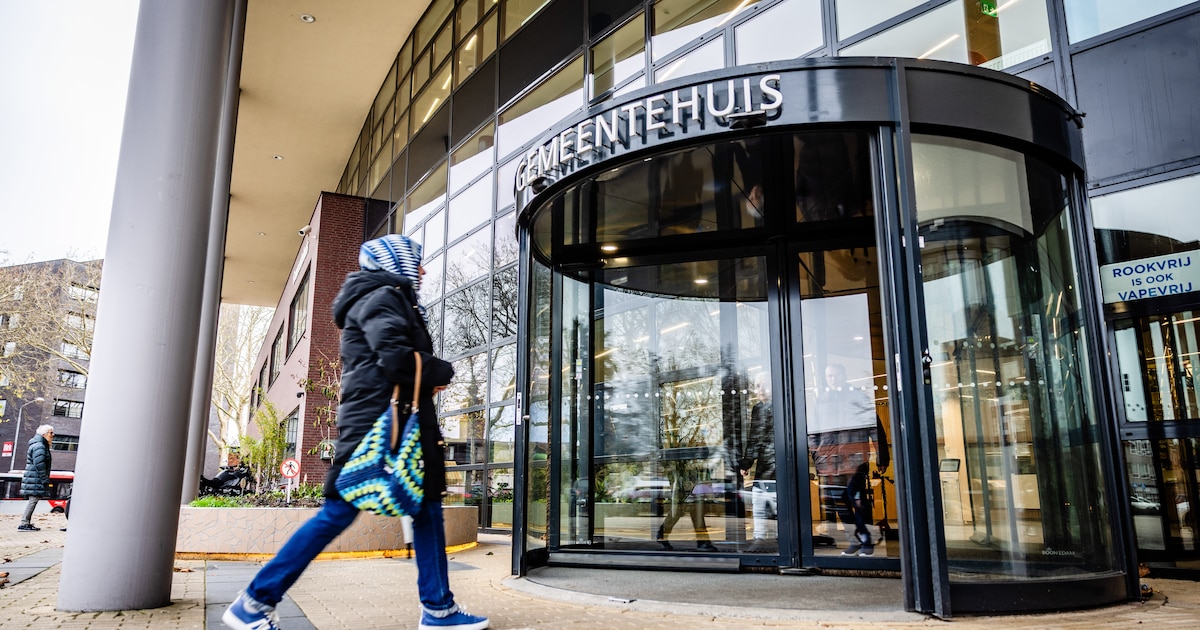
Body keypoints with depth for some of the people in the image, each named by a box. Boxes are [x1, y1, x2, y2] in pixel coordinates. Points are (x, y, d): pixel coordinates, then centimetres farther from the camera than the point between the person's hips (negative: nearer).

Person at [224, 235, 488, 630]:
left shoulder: (395, 301, 25)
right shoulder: (381, 297, -6)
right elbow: (397, 359, -20)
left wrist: (430, 381, 4)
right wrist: (443, 372, -5)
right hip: (376, 423, -10)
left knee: (427, 507, 7)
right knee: (339, 512, -7)